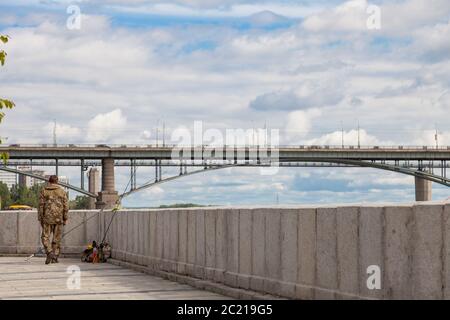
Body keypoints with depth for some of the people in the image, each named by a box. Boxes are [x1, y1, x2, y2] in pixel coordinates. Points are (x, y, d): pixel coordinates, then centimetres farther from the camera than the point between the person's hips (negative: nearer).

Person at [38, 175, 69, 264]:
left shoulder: (44, 191, 2)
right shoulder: (62, 191, 4)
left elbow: (41, 206, -1)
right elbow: (66, 206, 1)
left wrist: (40, 218, 4)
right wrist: (65, 218, 6)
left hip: (47, 217, -1)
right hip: (59, 218, 1)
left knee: (45, 237, 4)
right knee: (57, 238, 8)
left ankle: (50, 252, -18)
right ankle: (55, 257, 9)